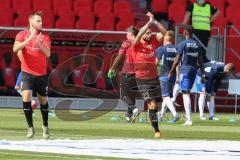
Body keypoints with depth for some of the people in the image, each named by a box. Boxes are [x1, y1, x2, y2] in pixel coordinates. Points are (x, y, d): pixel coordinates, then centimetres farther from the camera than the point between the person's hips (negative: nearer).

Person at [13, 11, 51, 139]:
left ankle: (45, 126, 34)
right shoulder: (22, 35, 0)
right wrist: (29, 39, -25)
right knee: (26, 98, -20)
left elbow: (48, 54, -8)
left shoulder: (44, 37, 4)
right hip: (27, 73, -2)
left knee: (43, 101, 12)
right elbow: (15, 49, -15)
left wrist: (39, 43, -24)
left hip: (41, 74, 2)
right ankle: (30, 127, -11)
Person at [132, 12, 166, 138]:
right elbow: (139, 35, -28)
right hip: (142, 79, -5)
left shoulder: (153, 42, 5)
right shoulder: (137, 45, -8)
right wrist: (149, 22, -27)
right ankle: (156, 130, -10)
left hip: (154, 78, 5)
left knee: (156, 105, 8)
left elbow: (163, 32, -4)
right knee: (152, 104, -12)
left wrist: (154, 21, -12)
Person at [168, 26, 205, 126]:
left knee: (185, 93, -7)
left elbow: (177, 60, -9)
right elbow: (200, 61, 9)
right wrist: (203, 74, 13)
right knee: (187, 92, 22)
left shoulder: (183, 44, -8)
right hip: (194, 70, 6)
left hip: (185, 70, -6)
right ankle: (188, 114, 28)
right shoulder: (197, 45, 8)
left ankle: (189, 119, -15)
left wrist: (171, 72, -2)